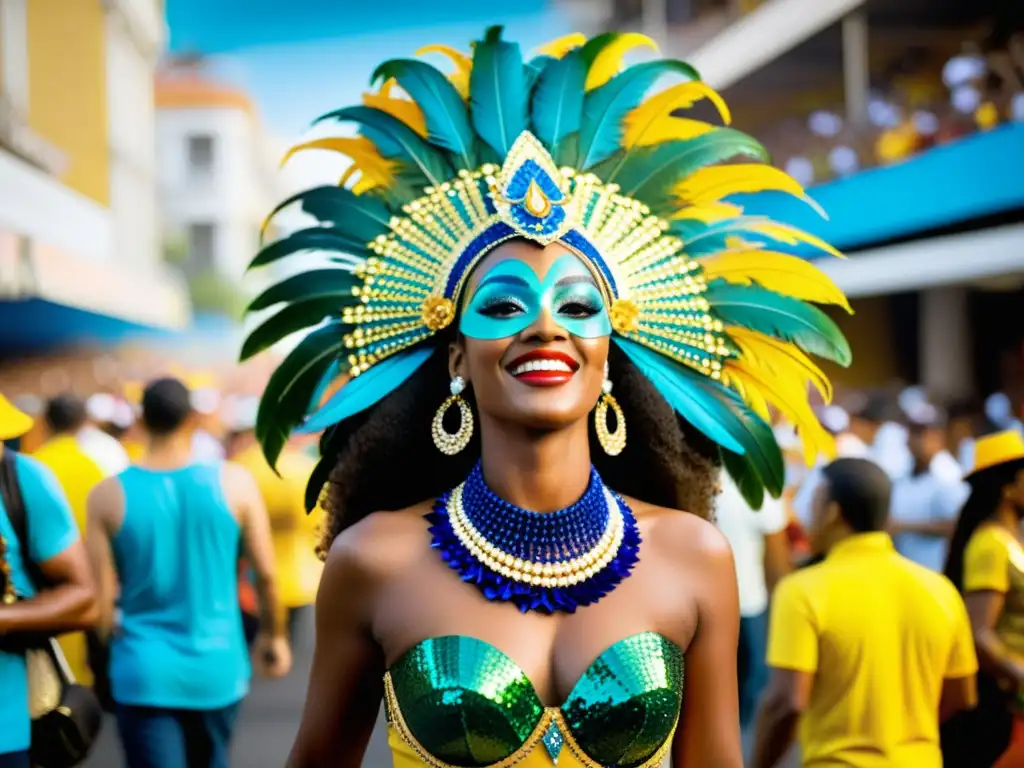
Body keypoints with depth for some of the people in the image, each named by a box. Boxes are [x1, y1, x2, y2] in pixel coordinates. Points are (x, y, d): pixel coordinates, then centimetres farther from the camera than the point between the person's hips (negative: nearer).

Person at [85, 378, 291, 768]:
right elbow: (266, 573, -2)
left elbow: (101, 596, -6)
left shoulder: (109, 495, -8)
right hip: (216, 666, 2)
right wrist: (273, 634, 16)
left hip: (144, 672, -2)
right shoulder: (234, 483, -7)